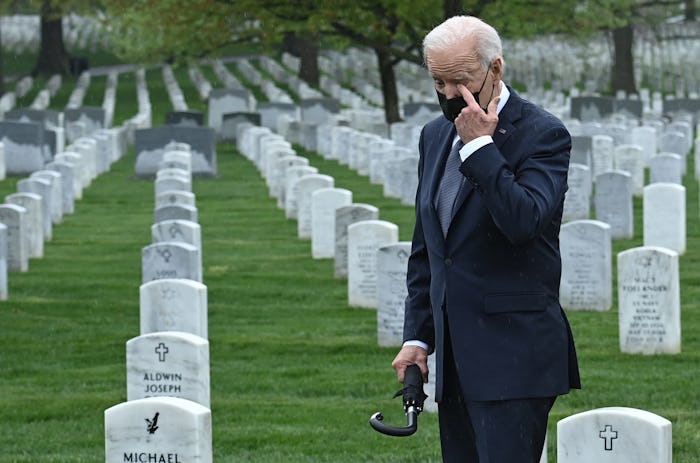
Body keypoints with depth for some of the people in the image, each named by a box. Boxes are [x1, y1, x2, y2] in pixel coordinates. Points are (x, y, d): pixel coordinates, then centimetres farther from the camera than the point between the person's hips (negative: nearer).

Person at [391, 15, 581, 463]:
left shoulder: (542, 134, -7)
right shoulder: (436, 136, 15)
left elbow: (525, 221, -23)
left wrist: (480, 146, -19)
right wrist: (416, 336, 15)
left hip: (513, 355, -7)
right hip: (454, 354, 7)